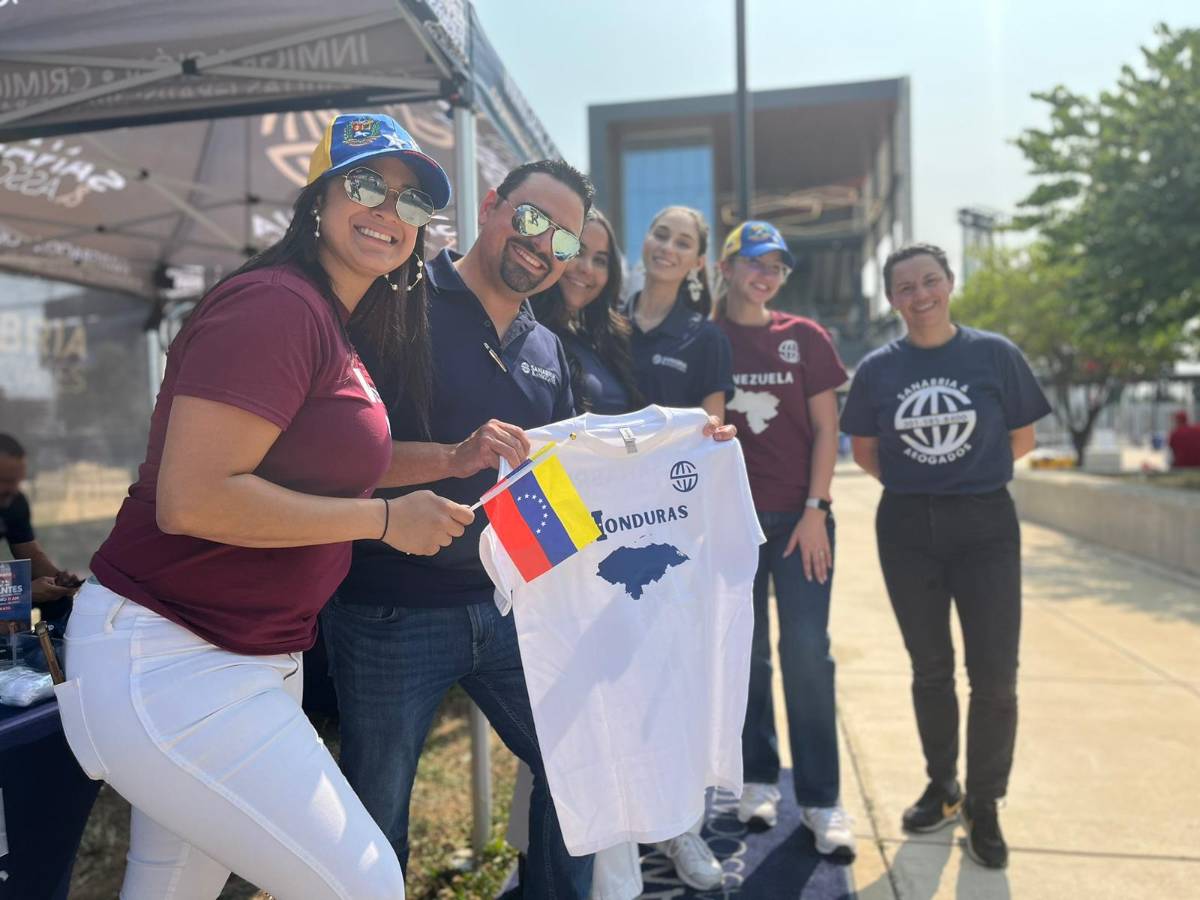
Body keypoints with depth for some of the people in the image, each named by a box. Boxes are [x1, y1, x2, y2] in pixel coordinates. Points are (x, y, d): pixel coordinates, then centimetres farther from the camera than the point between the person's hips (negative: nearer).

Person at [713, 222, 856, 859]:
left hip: (799, 516, 0)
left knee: (807, 651, -4)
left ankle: (820, 800, 8)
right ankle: (758, 780, 24)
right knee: (746, 652, 8)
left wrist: (814, 510, -6)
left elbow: (825, 429, 2)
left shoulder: (805, 338, 4)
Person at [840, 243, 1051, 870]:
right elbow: (863, 451, 8)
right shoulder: (878, 368, 0)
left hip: (986, 524, -1)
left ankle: (983, 805, 21)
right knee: (930, 669, 13)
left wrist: (968, 471, 3)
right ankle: (942, 786, 33)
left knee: (994, 675, 0)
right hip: (907, 529, 1)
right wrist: (917, 482, 1)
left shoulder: (995, 354, -3)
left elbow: (1023, 438, 4)